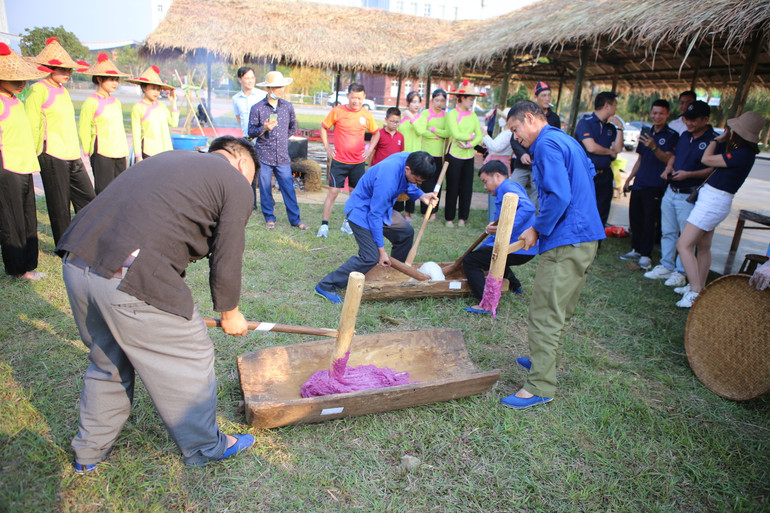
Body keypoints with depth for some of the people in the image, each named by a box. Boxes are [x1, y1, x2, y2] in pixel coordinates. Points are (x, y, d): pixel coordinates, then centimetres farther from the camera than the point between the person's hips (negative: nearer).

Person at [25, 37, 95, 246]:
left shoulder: (63, 91, 17)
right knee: (59, 207, 1)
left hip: (72, 156, 8)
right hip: (52, 156, -8)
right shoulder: (38, 90, -8)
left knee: (87, 198, 7)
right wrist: (35, 155, -8)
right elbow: (31, 126, -9)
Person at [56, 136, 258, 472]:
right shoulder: (236, 184, 4)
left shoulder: (169, 159, 27)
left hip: (75, 264, 9)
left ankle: (89, 451, 46)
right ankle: (204, 447, 33)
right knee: (189, 362, 13)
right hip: (130, 281, -8)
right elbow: (226, 262, 2)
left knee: (106, 361, 28)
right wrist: (229, 314, 20)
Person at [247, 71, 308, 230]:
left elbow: (293, 127, 22)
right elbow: (251, 132, -2)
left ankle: (295, 219, 9)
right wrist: (264, 129, -18)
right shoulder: (257, 108, -3)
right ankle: (269, 218, 19)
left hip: (283, 157, 2)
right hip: (263, 156, -2)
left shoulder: (287, 106, 7)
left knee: (289, 189, 2)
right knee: (265, 190, 5)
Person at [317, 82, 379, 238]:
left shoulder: (367, 115, 1)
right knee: (333, 191, -6)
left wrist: (370, 149, 4)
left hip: (358, 162, 3)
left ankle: (347, 223, 24)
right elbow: (323, 127, 7)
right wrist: (327, 147, -1)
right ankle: (324, 225, 1)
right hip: (339, 160, -3)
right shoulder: (337, 111, -5)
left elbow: (376, 133, 16)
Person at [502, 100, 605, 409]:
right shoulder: (566, 140, 18)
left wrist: (537, 229, -12)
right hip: (585, 236, 11)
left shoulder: (546, 144, -13)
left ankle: (541, 386, 1)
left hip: (566, 242, -10)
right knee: (560, 311, 21)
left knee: (545, 314, -5)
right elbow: (590, 172, 30)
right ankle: (547, 361, 36)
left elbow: (559, 196, -23)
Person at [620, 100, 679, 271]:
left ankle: (646, 255, 2)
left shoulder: (672, 136, -4)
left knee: (650, 221, -5)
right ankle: (636, 249, 22)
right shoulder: (646, 133, 16)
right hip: (638, 184, 6)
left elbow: (668, 159, -16)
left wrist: (654, 147, -32)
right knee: (635, 217, 10)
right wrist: (629, 179, 20)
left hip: (655, 186, -6)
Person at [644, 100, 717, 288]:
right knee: (667, 232, 13)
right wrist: (668, 168, 4)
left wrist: (689, 174, -23)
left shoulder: (714, 141, -12)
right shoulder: (685, 136, 11)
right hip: (670, 191, 7)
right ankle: (666, 267, 23)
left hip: (690, 196, -7)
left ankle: (680, 272, 10)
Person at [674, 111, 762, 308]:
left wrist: (717, 139, 1)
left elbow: (706, 159, -14)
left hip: (714, 201, -10)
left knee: (683, 245, -12)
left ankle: (695, 293, -14)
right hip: (713, 199, 10)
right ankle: (699, 286, 30)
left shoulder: (742, 155, -21)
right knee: (703, 247, 19)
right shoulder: (743, 152, 9)